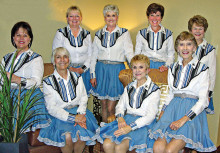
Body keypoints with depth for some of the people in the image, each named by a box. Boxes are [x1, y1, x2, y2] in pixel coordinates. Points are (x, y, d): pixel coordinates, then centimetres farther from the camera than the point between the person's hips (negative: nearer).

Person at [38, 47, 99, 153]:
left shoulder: (77, 77, 14)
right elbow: (51, 108, -6)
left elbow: (84, 98, 8)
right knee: (67, 136, -31)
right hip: (59, 116, -2)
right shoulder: (48, 82, 2)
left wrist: (80, 114, -13)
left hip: (78, 112, 2)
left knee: (81, 134, -28)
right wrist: (72, 118, -17)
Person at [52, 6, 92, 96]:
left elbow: (90, 55, 8)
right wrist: (70, 68, -11)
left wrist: (83, 68, -7)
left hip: (83, 71, 2)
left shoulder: (87, 34, 10)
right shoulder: (60, 33, 2)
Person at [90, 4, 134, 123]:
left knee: (110, 108, -4)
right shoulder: (99, 34, 10)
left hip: (116, 71, -3)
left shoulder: (124, 33, 3)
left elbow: (129, 53, -2)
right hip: (101, 70, 3)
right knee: (103, 106, 9)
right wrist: (92, 75, 5)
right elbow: (94, 56, 12)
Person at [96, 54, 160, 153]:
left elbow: (151, 115, -10)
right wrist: (120, 118, -7)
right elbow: (120, 105, 18)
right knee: (107, 145, -20)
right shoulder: (129, 87, 18)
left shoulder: (154, 90, -1)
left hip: (143, 123, -5)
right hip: (126, 119, 5)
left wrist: (130, 127, -20)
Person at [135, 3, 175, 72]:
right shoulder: (141, 33, 10)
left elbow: (171, 55, 11)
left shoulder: (168, 34, 9)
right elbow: (137, 54, 12)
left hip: (161, 66, 0)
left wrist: (166, 66, -7)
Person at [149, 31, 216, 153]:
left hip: (191, 111, -4)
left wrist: (184, 119, -16)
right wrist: (163, 111, 6)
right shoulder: (173, 68, 16)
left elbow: (203, 100, -5)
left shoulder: (202, 69, 0)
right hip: (173, 108, 4)